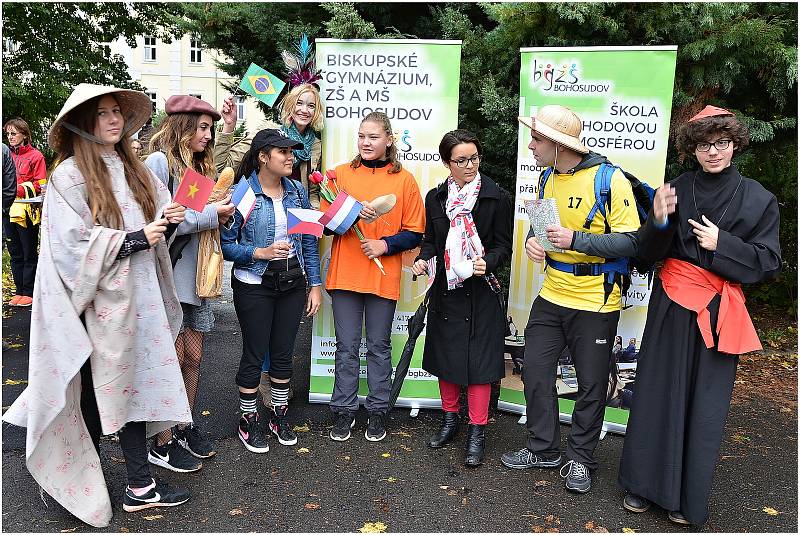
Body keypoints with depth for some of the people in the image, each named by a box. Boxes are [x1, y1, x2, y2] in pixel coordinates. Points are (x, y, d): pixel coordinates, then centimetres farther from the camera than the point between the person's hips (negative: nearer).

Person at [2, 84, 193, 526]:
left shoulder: (135, 169, 11)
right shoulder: (69, 175, -8)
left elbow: (154, 229, 16)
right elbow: (73, 242, -15)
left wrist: (168, 222, -6)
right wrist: (133, 240, -17)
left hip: (138, 298, 6)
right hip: (97, 300, -6)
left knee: (133, 382, 9)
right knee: (95, 390, 6)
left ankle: (140, 485, 19)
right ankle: (77, 476, 26)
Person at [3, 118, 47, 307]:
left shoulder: (35, 156, -2)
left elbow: (40, 185, -7)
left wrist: (19, 190, -18)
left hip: (27, 212, -6)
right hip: (8, 211, 6)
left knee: (29, 254, 1)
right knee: (15, 254, 10)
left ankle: (29, 293, 9)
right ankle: (19, 291, 18)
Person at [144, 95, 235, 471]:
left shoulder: (200, 167, 15)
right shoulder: (159, 162, -9)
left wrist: (221, 214, 1)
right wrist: (208, 215, -17)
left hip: (195, 275, 8)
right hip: (168, 276, -8)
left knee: (193, 357, 13)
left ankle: (184, 429, 29)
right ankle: (163, 444, 15)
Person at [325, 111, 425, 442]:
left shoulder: (404, 180, 2)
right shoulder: (341, 174, 6)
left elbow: (415, 233, 2)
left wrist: (386, 244, -13)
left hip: (384, 277, -1)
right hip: (345, 274, 1)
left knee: (379, 347, 9)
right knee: (347, 347, 8)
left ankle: (377, 412, 23)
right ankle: (344, 411, 22)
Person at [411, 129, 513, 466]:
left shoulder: (497, 198, -6)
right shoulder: (435, 198, 5)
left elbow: (504, 246, -3)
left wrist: (488, 263, -23)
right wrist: (423, 259, -6)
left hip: (480, 291, -4)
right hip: (445, 288, 4)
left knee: (478, 359, -1)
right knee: (445, 355, 14)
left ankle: (477, 432, 13)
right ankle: (449, 419, 32)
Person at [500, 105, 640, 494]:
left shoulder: (610, 180, -16)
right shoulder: (549, 177, 5)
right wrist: (533, 240, -6)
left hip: (595, 302, -6)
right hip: (552, 294, 6)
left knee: (591, 384, 8)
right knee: (535, 369, 9)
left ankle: (580, 459, 28)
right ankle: (543, 449, 27)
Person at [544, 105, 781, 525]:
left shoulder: (758, 199, 0)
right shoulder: (676, 189, 1)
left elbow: (769, 264, -1)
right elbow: (648, 251, -1)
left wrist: (722, 244, -14)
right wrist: (659, 221, -21)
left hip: (717, 313, -1)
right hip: (670, 304, 1)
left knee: (704, 404, 6)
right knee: (657, 392, 7)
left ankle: (689, 499, 24)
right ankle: (646, 483, 25)